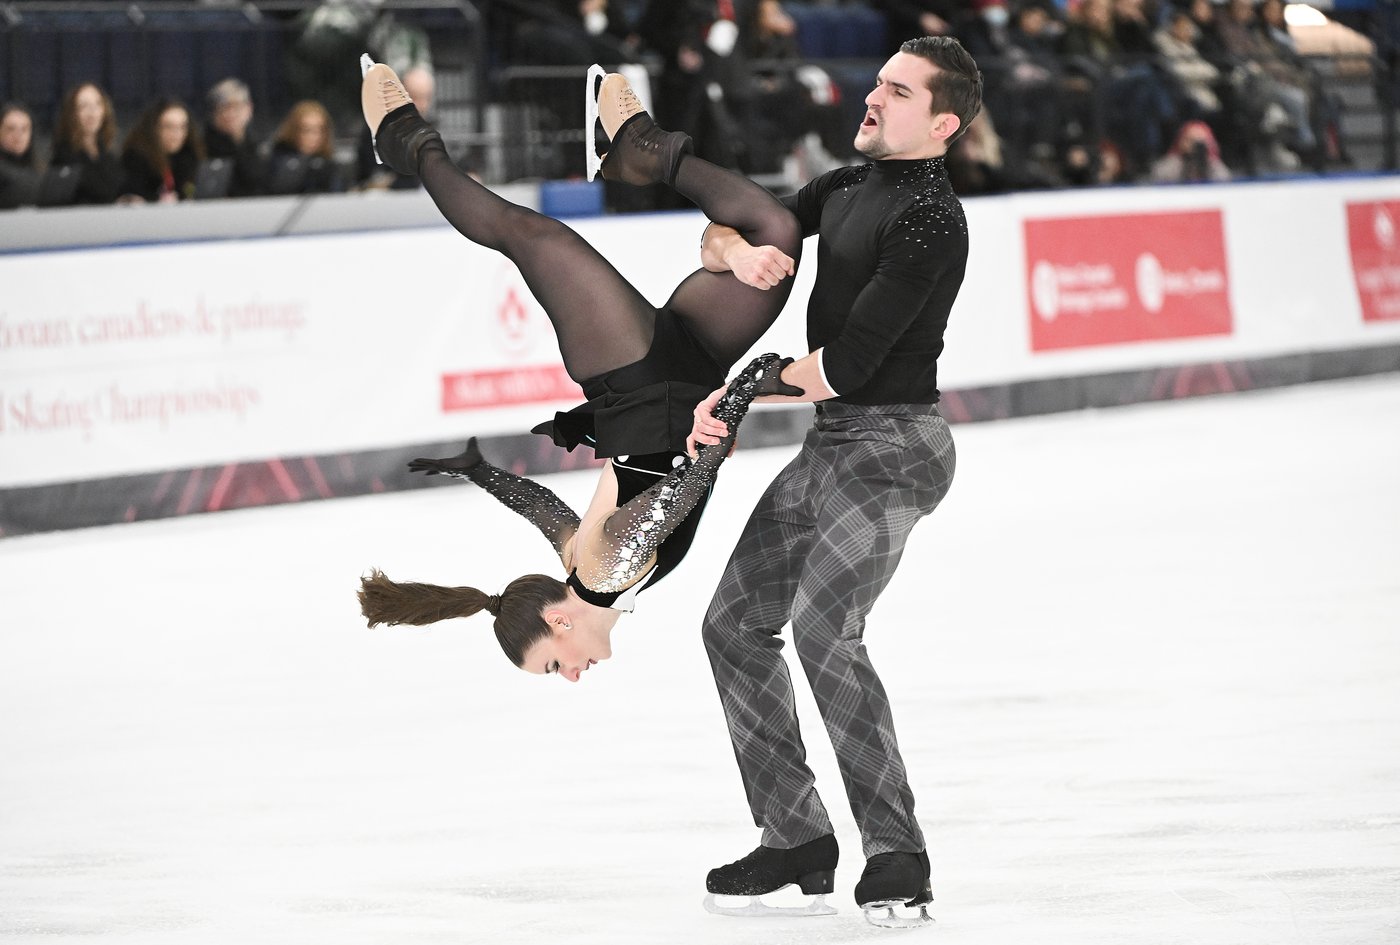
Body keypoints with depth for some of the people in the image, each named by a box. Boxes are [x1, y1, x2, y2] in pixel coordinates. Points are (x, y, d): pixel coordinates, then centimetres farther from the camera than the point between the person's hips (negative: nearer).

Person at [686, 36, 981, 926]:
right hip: (831, 443, 10)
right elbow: (728, 241, 16)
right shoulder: (846, 189, 13)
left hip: (893, 444, -10)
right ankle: (797, 837, 17)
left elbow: (848, 365, -21)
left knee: (823, 629, -25)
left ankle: (897, 855, -18)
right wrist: (732, 247, -10)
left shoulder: (929, 219, -17)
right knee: (736, 622, 9)